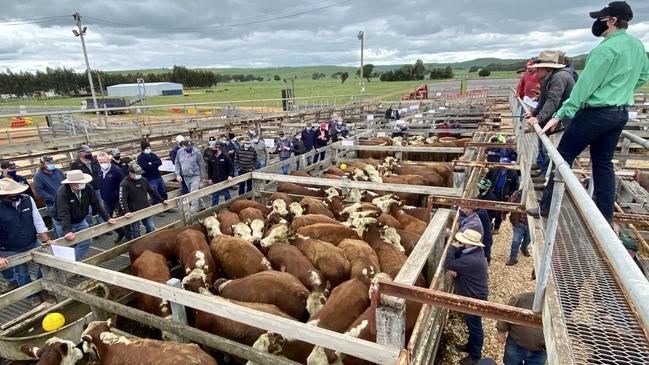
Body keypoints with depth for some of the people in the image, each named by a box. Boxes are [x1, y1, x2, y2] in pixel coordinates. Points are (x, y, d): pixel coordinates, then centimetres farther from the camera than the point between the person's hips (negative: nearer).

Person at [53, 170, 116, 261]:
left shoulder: (88, 188, -17)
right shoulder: (62, 192, -30)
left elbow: (96, 205, -10)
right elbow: (63, 213, -37)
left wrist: (107, 218, -16)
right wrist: (67, 231, -48)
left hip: (80, 221, 5)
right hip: (64, 223, -5)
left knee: (86, 241, 3)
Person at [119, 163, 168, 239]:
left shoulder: (143, 180, 4)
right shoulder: (124, 184, -13)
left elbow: (152, 191, 14)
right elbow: (122, 199, -21)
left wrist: (162, 200, 12)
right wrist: (126, 212, -33)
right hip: (133, 212, -5)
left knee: (152, 229, 9)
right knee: (135, 233, 6)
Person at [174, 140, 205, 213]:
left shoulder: (196, 153, -12)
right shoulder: (180, 152, -2)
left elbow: (201, 165, -5)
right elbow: (177, 164, 7)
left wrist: (201, 177, -2)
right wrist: (178, 174, 0)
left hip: (195, 176, -5)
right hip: (185, 177, 5)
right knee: (192, 193, 16)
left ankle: (193, 211, -5)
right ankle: (201, 205, 35)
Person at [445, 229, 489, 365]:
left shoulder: (470, 260, -38)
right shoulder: (475, 250, -7)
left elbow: (447, 264, -31)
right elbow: (457, 257, -1)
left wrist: (452, 247, -21)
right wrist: (452, 268, -21)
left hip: (475, 299, -9)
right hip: (473, 295, 9)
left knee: (475, 327, 12)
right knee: (471, 324, 27)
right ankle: (471, 345, 48)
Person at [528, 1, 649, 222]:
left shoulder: (605, 49, -16)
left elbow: (585, 86, -19)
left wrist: (560, 115, -19)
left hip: (596, 112, -8)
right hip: (621, 113, 8)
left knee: (563, 156, -1)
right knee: (603, 162, 13)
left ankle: (547, 206, 4)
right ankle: (605, 215, 17)